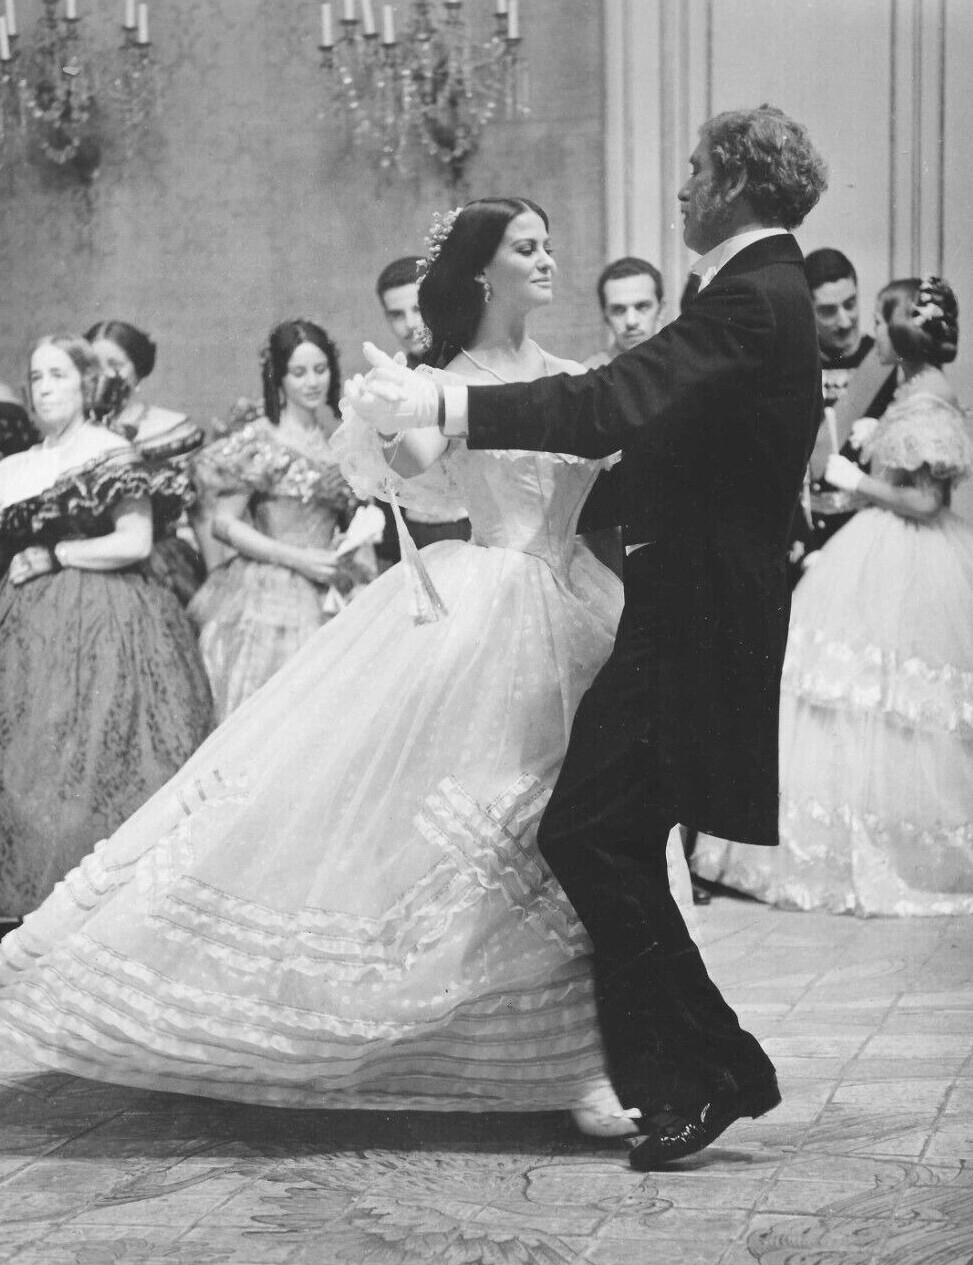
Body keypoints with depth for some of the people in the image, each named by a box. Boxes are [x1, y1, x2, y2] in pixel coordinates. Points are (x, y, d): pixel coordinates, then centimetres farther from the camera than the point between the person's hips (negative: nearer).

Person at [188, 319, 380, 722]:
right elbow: (223, 523, -7)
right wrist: (297, 559, -12)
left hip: (333, 596, 5)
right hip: (268, 598, -4)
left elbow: (361, 519, 17)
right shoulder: (258, 441, -4)